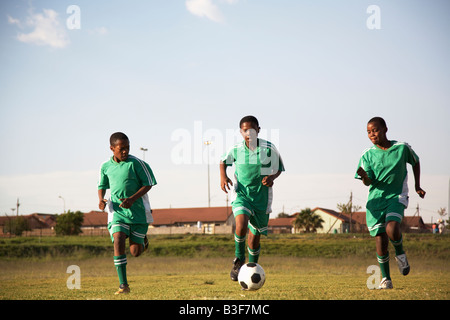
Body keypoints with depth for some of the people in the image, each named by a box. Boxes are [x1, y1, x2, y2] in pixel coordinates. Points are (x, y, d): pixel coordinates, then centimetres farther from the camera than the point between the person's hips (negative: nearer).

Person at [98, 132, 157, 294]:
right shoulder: (106, 167, 2)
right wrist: (101, 199, -2)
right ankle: (123, 285, -18)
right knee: (118, 241, -21)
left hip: (137, 210, -2)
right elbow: (102, 186, 19)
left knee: (135, 252, 2)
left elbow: (148, 184, -4)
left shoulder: (136, 163, -10)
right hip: (117, 211, 2)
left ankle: (142, 238, 42)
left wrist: (132, 199, -17)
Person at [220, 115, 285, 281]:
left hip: (262, 197, 1)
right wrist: (223, 176, -3)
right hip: (241, 194, -1)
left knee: (254, 239, 8)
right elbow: (223, 161, 15)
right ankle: (238, 260, -2)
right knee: (241, 225, -27)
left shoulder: (269, 149, -9)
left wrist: (271, 177, -15)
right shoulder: (235, 150, -6)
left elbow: (279, 168, 6)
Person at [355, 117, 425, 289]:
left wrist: (417, 186, 13)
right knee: (381, 242, -2)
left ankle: (400, 253, 6)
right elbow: (368, 182, -6)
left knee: (392, 230, -28)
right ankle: (386, 279, 17)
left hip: (396, 197, -1)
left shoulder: (402, 147, -2)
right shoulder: (367, 155, -1)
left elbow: (415, 162, 17)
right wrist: (364, 176, -29)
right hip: (375, 199, 1)